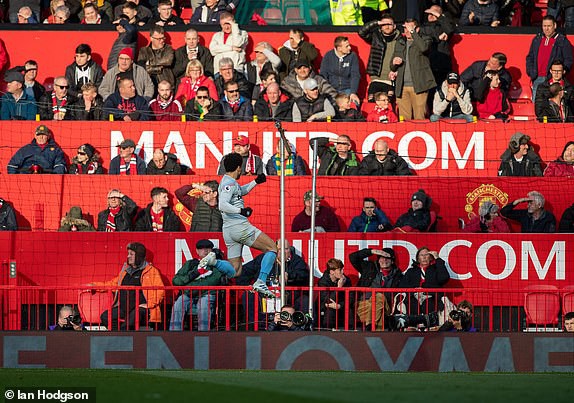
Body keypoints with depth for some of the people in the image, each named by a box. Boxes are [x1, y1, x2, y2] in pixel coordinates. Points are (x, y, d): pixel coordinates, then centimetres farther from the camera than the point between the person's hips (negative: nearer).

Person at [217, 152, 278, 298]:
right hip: (239, 226, -10)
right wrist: (241, 211, -28)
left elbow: (241, 191, 41)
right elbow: (222, 205, -24)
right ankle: (260, 283, -18)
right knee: (272, 248, -5)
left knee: (235, 269, 10)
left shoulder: (227, 182, 20)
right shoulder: (229, 183, -9)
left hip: (228, 230, 10)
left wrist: (255, 182, 34)